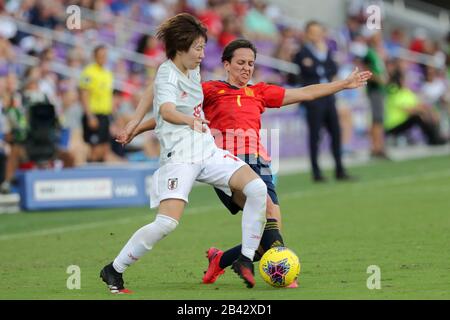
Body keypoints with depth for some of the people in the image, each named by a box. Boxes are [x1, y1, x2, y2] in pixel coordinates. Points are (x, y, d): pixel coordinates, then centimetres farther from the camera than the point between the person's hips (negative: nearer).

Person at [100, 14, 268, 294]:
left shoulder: (193, 69, 11)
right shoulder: (168, 74, -13)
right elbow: (167, 111, -35)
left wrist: (137, 120, 29)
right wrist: (191, 121, -55)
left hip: (208, 151, 8)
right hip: (179, 155, -8)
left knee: (258, 188, -11)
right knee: (167, 222, -22)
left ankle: (245, 260, -4)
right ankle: (114, 271, -5)